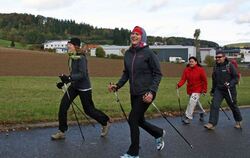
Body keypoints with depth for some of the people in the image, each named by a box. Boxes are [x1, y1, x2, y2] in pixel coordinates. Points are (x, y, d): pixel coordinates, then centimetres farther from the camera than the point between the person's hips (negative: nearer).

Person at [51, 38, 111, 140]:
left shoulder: (81, 58, -19)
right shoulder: (71, 58, 5)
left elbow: (82, 74, -27)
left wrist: (68, 78, -36)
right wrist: (64, 82, 7)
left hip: (84, 87, -8)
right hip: (74, 86, 8)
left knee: (88, 110, 7)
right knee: (63, 106, -3)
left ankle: (105, 123, 32)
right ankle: (61, 132, 8)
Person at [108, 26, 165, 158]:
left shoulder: (148, 53, -11)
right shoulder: (128, 54, 6)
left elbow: (158, 74, -10)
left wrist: (152, 92, -21)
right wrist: (118, 85, 0)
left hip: (146, 93, -6)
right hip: (134, 93, 7)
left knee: (133, 120, -6)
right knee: (139, 120, 15)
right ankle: (159, 133, 43)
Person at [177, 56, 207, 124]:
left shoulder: (200, 70, -12)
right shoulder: (186, 70, -3)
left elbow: (204, 80, -7)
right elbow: (183, 79, -10)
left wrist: (204, 90, -8)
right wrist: (179, 85, -28)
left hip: (198, 89, -5)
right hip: (190, 89, 5)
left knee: (192, 102, -18)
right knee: (196, 101, 22)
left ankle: (188, 117, -14)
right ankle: (202, 112, 48)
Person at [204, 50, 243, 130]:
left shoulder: (230, 65, -10)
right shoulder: (216, 67, 7)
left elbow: (236, 77, -9)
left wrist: (230, 84, -26)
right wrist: (212, 90, 22)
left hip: (229, 90, -4)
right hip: (218, 90, 4)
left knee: (233, 106, 13)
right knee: (214, 105, -11)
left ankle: (239, 121, 36)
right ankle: (212, 124, -11)